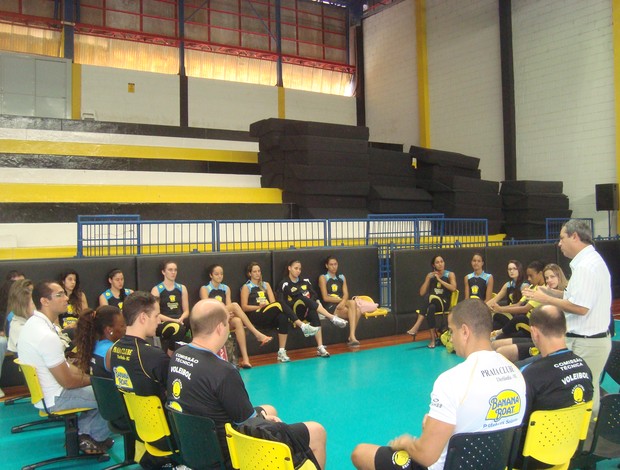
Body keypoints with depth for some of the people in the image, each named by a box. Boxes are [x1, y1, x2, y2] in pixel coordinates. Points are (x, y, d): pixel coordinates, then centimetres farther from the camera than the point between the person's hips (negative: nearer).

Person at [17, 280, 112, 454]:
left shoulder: (33, 323, 3)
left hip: (41, 389, 10)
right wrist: (94, 379, -5)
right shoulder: (47, 336, -30)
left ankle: (83, 432, 15)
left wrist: (86, 376, 6)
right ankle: (96, 439, 18)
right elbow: (67, 381, -23)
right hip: (54, 399, -10)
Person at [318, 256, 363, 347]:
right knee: (353, 306, -30)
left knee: (357, 311, -28)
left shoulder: (342, 277, 19)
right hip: (330, 307, -5)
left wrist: (343, 301, -16)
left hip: (341, 304, 5)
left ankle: (351, 337, -23)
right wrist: (340, 299, -8)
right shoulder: (323, 278, 4)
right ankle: (352, 337, -29)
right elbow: (325, 298, -4)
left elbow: (346, 294, 7)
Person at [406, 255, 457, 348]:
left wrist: (439, 279, -15)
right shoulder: (430, 275, 13)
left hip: (444, 303, -3)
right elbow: (422, 293, 4)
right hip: (432, 303, 3)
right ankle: (433, 338, -41)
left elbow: (453, 288, -16)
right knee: (430, 308, -38)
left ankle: (416, 327, -40)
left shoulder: (450, 274, 6)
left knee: (432, 298, -38)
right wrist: (428, 279, -4)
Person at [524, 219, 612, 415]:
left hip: (586, 343, -10)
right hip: (591, 339, 10)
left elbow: (580, 307, -24)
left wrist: (545, 299, -14)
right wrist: (550, 293, 11)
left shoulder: (586, 266, -18)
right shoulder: (591, 260, 15)